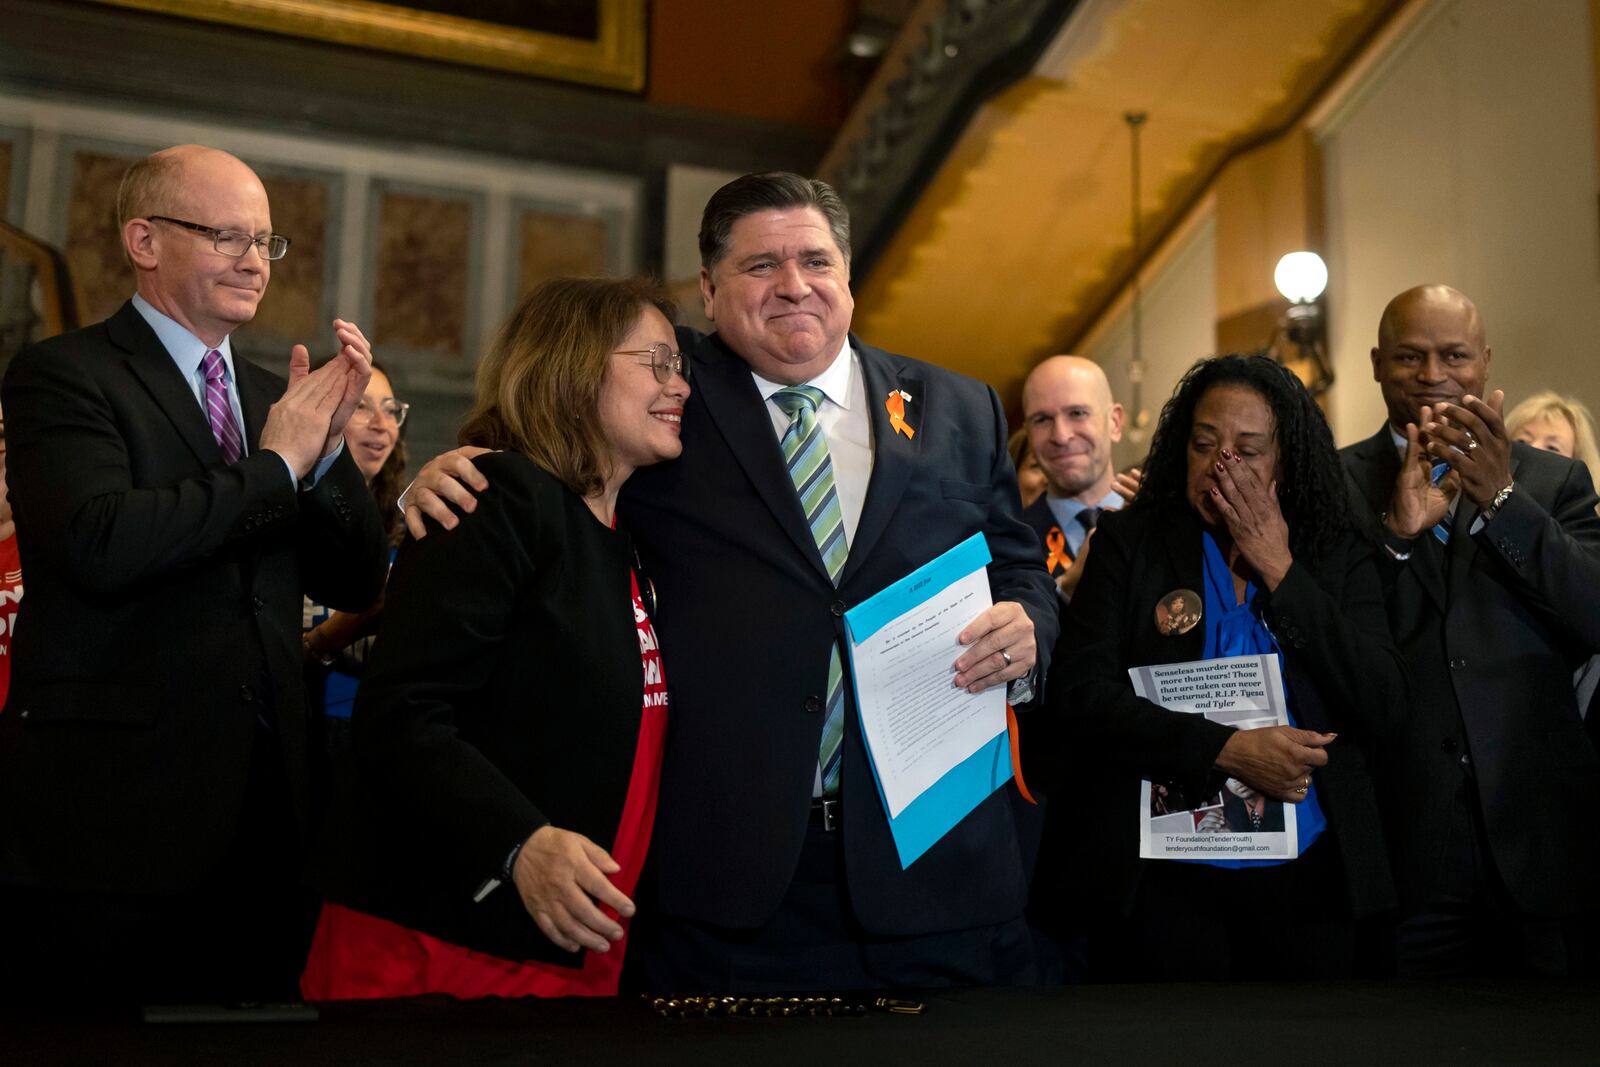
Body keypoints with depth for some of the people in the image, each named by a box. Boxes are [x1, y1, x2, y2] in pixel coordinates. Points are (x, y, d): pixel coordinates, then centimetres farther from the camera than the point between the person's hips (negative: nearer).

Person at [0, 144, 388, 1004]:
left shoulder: (270, 397, 15)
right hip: (108, 824, -6)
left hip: (261, 823, 6)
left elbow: (354, 585, 11)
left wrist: (329, 441, -5)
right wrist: (275, 465, -12)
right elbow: (100, 543, -22)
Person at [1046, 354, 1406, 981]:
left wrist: (1278, 570, -7)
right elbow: (1078, 689, -7)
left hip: (1306, 882, 2)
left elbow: (1384, 710, -4)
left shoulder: (1339, 558, 7)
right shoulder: (1129, 543, 3)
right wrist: (1226, 749, -17)